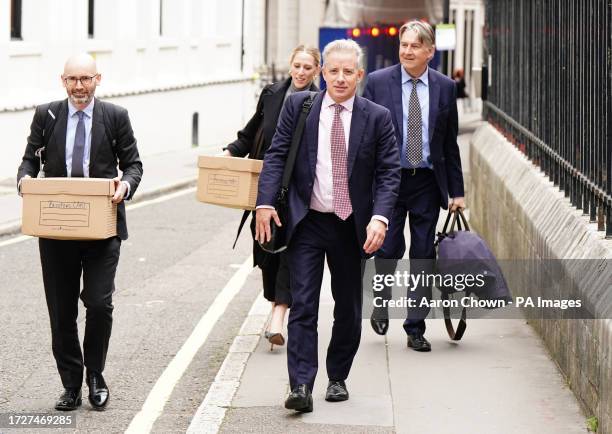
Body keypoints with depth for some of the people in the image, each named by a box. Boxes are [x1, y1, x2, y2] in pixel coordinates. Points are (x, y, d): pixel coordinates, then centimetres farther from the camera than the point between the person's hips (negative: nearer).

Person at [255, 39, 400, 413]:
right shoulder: (299, 106, 0)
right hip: (307, 223, -1)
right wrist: (266, 202, -13)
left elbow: (389, 173, -4)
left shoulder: (377, 117, -2)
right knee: (303, 305, -8)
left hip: (352, 227, 1)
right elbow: (277, 155, -1)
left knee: (348, 308, 12)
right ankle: (301, 386, -10)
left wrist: (380, 218, -18)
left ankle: (338, 378, 27)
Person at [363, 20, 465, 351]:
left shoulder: (445, 88, 4)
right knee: (388, 250, -2)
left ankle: (415, 329, 12)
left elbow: (450, 144, 8)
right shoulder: (377, 82, -2)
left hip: (427, 182, 2)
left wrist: (456, 191, 6)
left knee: (423, 256, 3)